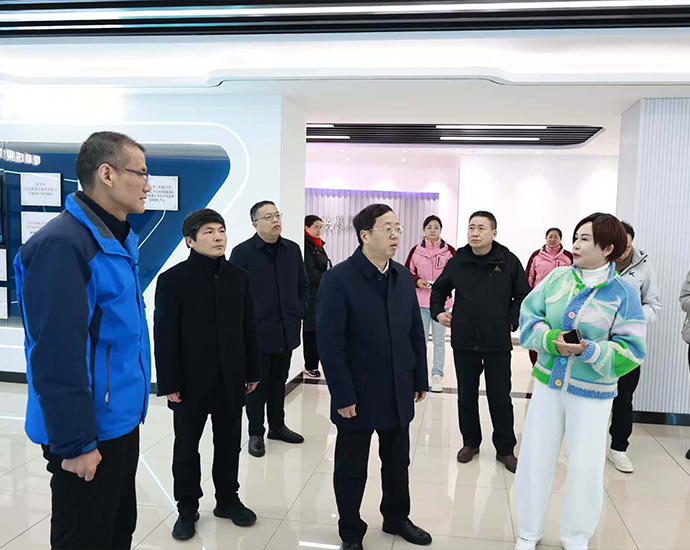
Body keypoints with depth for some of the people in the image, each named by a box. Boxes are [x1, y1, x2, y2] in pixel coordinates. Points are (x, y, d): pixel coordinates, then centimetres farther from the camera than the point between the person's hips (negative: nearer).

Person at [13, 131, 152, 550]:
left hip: (122, 422, 9)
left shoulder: (121, 241, 8)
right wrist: (74, 444, -20)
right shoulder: (62, 245, -21)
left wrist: (132, 407, 14)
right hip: (88, 438, -9)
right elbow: (56, 355, -24)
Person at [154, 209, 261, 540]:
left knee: (228, 444, 15)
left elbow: (249, 329, 6)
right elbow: (165, 336, -9)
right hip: (191, 381, -3)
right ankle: (187, 508, 29)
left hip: (231, 380, 3)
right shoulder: (172, 280, -9)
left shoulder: (239, 277, 3)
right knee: (186, 448, 12)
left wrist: (252, 372, 6)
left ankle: (228, 500, 33)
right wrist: (169, 384, -11)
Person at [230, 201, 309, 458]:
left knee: (279, 382, 16)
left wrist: (299, 311, 5)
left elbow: (303, 284, 14)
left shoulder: (292, 249, 6)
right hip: (257, 332, -4)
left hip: (286, 331, 5)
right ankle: (256, 433, 20)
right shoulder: (242, 252, -8)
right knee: (257, 384, 7)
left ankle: (277, 426, 31)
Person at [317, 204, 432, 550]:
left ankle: (396, 518, 42)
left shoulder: (403, 277, 4)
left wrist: (420, 380, 8)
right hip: (358, 395, -5)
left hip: (399, 393, 5)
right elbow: (330, 342, -16)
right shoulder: (338, 279, -14)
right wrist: (343, 396, -16)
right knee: (351, 469, 12)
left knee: (397, 462, 20)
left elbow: (416, 333, 9)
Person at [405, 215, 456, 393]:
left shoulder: (449, 250, -2)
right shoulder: (416, 250, 1)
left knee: (439, 341, 8)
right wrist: (417, 281, -12)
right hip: (420, 300, 1)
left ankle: (437, 376, 18)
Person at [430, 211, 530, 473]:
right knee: (466, 395, 13)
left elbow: (524, 296, 2)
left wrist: (513, 322, -8)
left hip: (498, 343, -2)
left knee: (500, 398, 7)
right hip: (464, 342, 2)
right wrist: (438, 312, 3)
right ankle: (470, 442, 31)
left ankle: (505, 449, 24)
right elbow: (439, 289, 17)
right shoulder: (457, 262, 2)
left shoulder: (509, 261, -4)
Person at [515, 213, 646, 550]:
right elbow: (528, 316, -1)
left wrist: (589, 350, -26)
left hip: (592, 392, -3)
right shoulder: (557, 277, -1)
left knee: (585, 466, 6)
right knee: (535, 458, 9)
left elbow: (630, 352, -11)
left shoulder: (624, 292, -10)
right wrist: (552, 340, -18)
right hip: (548, 383, 3)